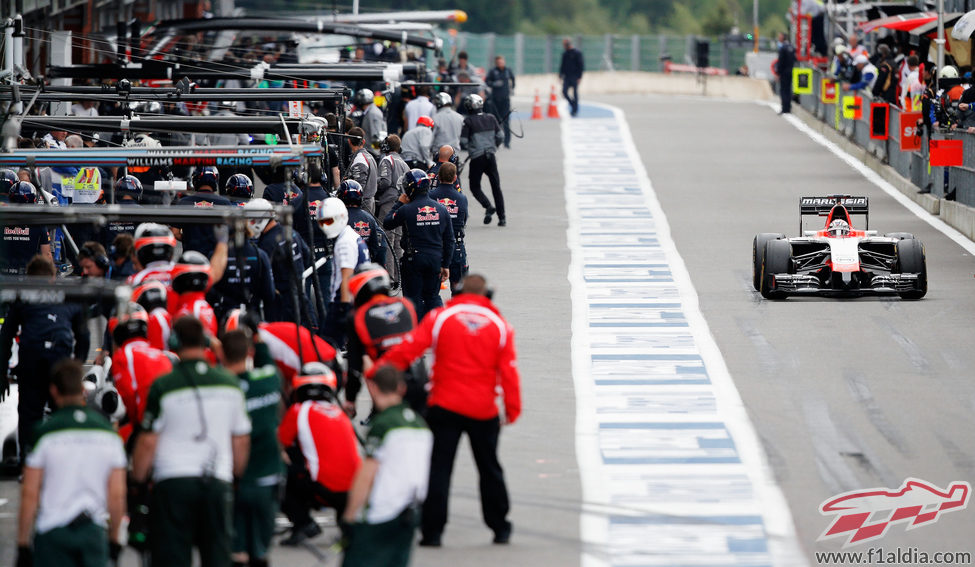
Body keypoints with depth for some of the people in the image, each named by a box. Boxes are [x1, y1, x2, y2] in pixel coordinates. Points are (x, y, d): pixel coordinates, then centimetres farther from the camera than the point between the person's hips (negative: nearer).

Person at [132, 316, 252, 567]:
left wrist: (137, 480, 7)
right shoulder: (230, 384, 5)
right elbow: (241, 441, 12)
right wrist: (236, 475, 26)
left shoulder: (163, 386, -7)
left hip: (173, 482, -3)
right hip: (217, 481, 3)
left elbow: (147, 443, -5)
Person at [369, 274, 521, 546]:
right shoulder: (500, 325, 2)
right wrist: (512, 409, 7)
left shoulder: (440, 317, -3)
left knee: (438, 469, 2)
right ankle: (500, 528, 24)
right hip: (484, 410, 2)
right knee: (489, 468, 16)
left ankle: (433, 531, -3)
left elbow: (409, 349, -7)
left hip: (445, 406, -2)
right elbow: (508, 371, 0)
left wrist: (376, 371, 0)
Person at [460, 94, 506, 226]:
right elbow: (500, 137, 4)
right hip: (490, 156, 4)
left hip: (477, 157, -4)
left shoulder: (468, 121, -8)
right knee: (496, 187, 9)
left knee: (475, 186, 9)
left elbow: (463, 141, -9)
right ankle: (502, 217, 6)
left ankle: (488, 206, -15)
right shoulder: (491, 118, 4)